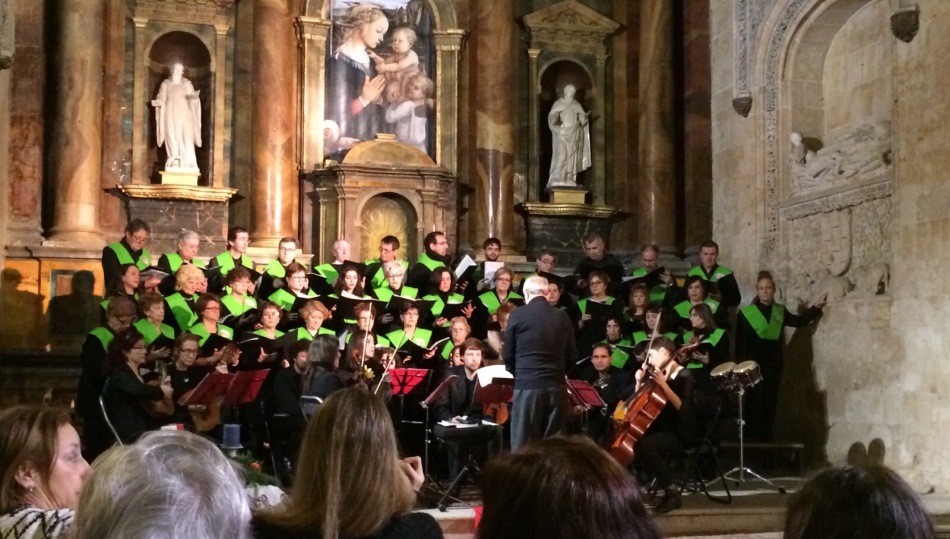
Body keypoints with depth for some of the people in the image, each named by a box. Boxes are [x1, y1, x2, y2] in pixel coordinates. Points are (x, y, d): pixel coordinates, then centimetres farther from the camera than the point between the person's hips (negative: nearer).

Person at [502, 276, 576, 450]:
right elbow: (571, 355, 9)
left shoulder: (517, 315, -3)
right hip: (556, 386, 3)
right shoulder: (563, 317, 5)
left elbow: (507, 354, 3)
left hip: (527, 385, -3)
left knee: (522, 445, 1)